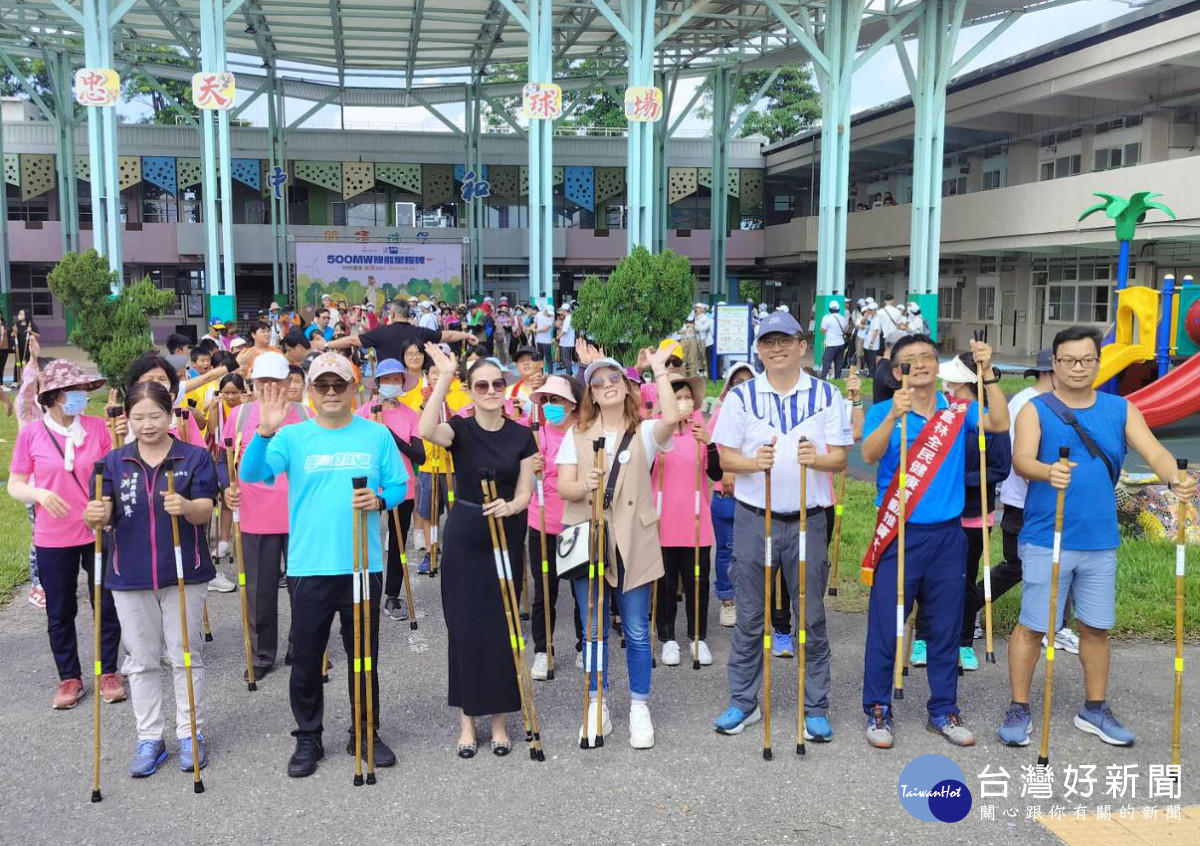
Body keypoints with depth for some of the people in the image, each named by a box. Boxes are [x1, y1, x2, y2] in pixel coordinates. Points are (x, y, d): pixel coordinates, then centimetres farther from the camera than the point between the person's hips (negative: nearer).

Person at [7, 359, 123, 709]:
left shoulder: (97, 427, -2)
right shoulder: (31, 434, -5)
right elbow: (15, 486, -1)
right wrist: (39, 494, -20)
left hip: (99, 532, 1)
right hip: (53, 539, -1)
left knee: (107, 606, 8)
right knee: (60, 612, 11)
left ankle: (108, 672, 25)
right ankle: (69, 678, 27)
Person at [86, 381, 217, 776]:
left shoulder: (195, 457, -4)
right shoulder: (114, 462, 3)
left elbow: (205, 511, -11)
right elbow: (103, 510, -5)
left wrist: (186, 506, -33)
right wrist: (97, 515, -29)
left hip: (183, 573, -2)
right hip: (130, 576, 2)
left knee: (186, 657, 7)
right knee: (142, 661, 12)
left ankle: (191, 734, 20)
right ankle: (149, 739, 23)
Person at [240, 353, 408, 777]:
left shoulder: (377, 435, 3)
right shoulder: (293, 437, 0)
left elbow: (399, 485, 7)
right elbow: (252, 474, -12)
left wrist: (380, 500, -15)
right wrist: (265, 431, -28)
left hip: (363, 565, 1)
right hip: (309, 567, 0)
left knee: (364, 656, 12)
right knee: (306, 659, 9)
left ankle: (367, 734, 29)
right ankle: (308, 739, 27)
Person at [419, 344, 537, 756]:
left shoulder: (522, 436, 1)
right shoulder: (460, 429, -4)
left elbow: (524, 493, -1)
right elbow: (426, 431, -28)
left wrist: (509, 506, -24)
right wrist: (444, 377, -28)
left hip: (505, 539, 1)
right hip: (463, 537, -1)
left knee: (501, 628, 5)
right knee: (464, 627, 4)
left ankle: (499, 719, 19)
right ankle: (467, 719, 17)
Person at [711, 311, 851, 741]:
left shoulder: (826, 395, 3)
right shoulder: (741, 396, 3)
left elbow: (839, 458, -1)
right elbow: (725, 458, 1)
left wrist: (816, 459, -23)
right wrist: (753, 461, -20)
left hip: (807, 520, 0)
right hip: (753, 519, 0)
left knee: (812, 618, 5)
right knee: (749, 618, 8)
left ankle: (816, 709, 17)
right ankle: (743, 702, 21)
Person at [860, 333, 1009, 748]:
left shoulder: (958, 412, 6)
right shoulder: (884, 412, -2)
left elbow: (999, 423, -11)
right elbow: (869, 455, -19)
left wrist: (987, 372, -17)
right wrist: (894, 415, -33)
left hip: (948, 535, 3)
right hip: (899, 537, -3)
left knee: (945, 628, 12)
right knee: (885, 627, 2)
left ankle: (943, 710, 26)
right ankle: (877, 710, 16)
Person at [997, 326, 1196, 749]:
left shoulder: (1121, 409, 8)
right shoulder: (1036, 410, -4)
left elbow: (1154, 450, -4)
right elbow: (1021, 458, -19)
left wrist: (1174, 478, -26)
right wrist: (1047, 472, -42)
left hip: (1101, 540, 4)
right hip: (1046, 539, -4)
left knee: (1096, 626, 14)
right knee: (1032, 625, 2)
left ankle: (1094, 710, 30)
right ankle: (1019, 709, 15)